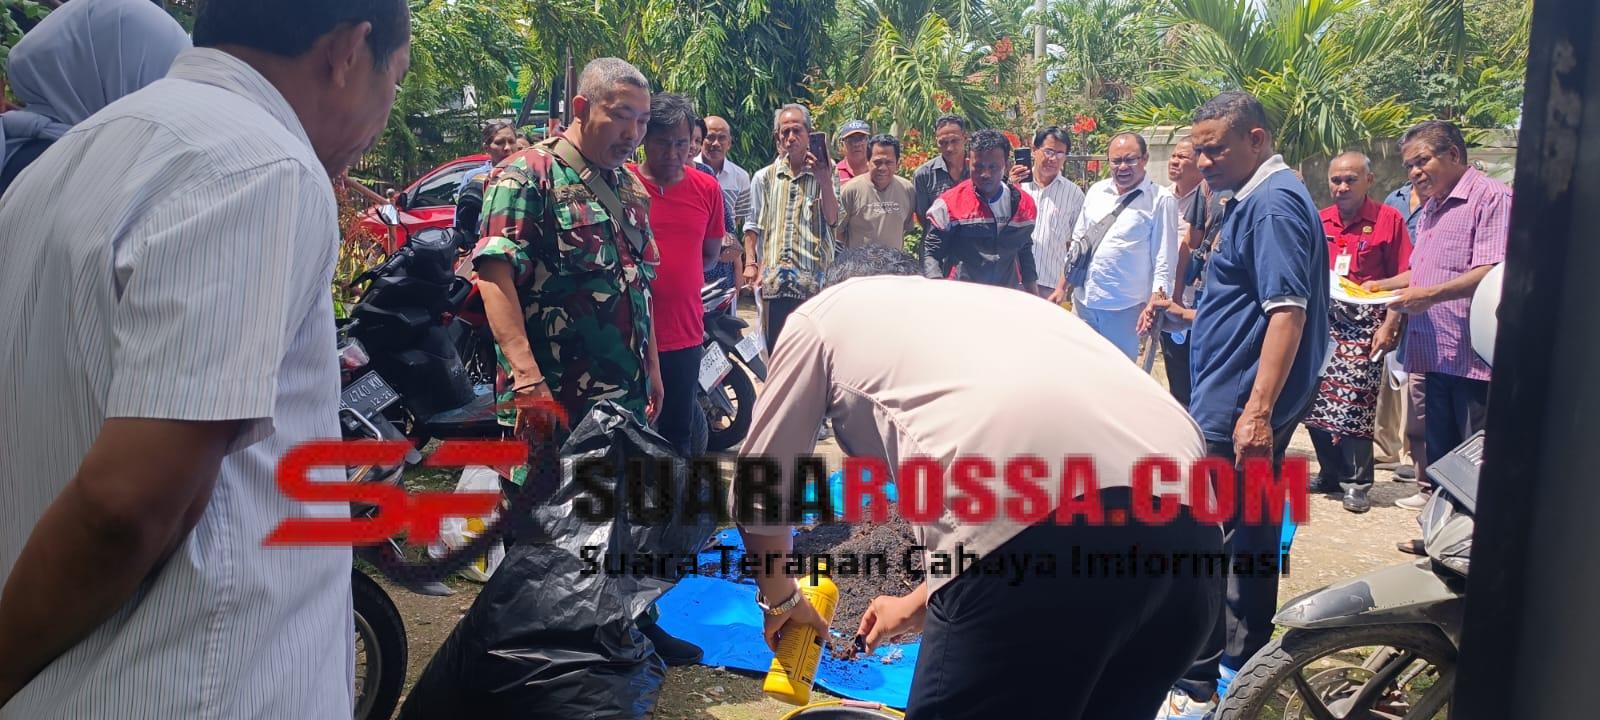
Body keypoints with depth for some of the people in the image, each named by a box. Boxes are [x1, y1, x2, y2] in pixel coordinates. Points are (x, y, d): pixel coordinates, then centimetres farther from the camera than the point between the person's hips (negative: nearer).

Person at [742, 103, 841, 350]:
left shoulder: (823, 174, 8)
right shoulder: (764, 178, 12)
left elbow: (832, 220, -4)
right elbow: (753, 226, 13)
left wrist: (824, 182, -17)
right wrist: (751, 264, 4)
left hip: (813, 279, -1)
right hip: (773, 281, 1)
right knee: (775, 348, 4)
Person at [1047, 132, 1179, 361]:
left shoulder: (1160, 201, -9)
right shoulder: (1096, 191, 7)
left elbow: (1164, 263, -10)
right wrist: (1062, 287, 13)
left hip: (1125, 308, -5)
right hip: (1083, 301, 5)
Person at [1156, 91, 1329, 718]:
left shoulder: (1273, 203, -16)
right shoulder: (1254, 199, 15)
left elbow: (1288, 310, -24)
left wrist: (1258, 410, -29)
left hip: (1235, 408, -11)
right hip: (1241, 401, 11)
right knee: (1249, 533, 18)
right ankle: (1245, 661, 31)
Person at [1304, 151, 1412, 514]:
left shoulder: (1388, 219, -2)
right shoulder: (1318, 221, 10)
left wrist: (1389, 327, -10)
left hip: (1364, 325, -4)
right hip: (1321, 321, 4)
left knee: (1354, 404, -8)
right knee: (1316, 401, 5)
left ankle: (1357, 482, 6)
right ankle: (1330, 473, 22)